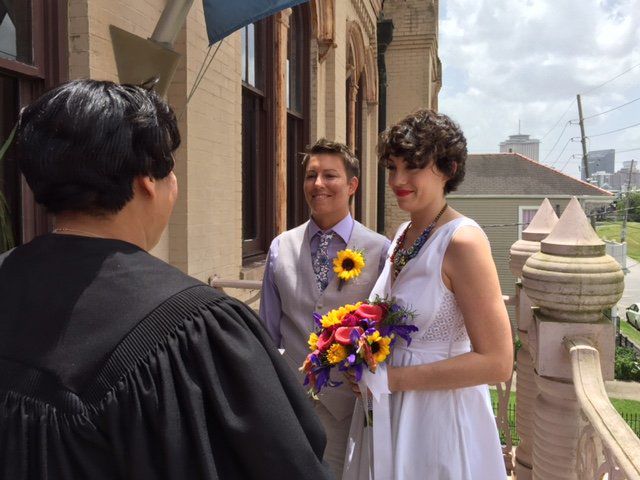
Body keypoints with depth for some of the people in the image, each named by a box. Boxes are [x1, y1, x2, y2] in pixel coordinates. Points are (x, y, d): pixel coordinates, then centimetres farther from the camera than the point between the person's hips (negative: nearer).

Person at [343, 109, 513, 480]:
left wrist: (392, 378, -20)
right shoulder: (403, 236, 3)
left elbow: (497, 363, -22)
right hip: (388, 414, 7)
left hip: (439, 420, -7)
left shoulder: (462, 240, -20)